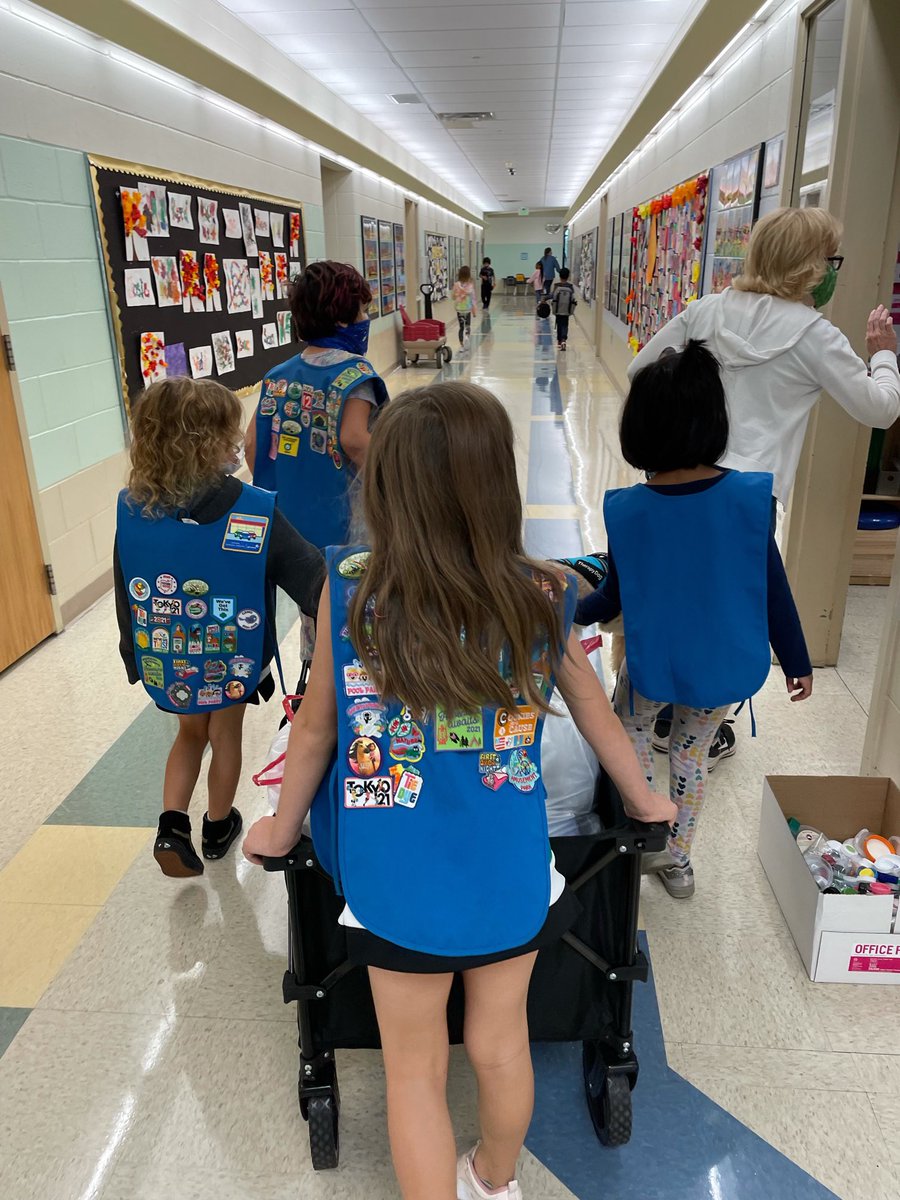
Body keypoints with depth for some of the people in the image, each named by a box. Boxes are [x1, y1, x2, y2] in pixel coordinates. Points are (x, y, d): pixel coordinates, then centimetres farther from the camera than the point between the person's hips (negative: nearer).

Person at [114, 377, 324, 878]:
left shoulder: (131, 511, -15)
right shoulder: (256, 511, -26)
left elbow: (125, 596, -3)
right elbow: (313, 580, -23)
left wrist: (135, 658, 11)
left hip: (167, 660, 2)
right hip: (235, 659, -2)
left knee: (191, 731, 29)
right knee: (226, 735, 23)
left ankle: (173, 825, 17)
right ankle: (219, 827, 43)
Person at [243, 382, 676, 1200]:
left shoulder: (350, 589, -18)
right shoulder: (543, 598, -14)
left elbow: (316, 729, -6)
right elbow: (597, 714, 2)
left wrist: (281, 831, 13)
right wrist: (644, 802, 21)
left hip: (400, 879, -2)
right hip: (511, 871, 2)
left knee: (414, 1070, 19)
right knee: (502, 1043, 26)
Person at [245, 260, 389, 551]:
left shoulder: (278, 376, 6)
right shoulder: (355, 372, -10)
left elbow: (252, 444, 5)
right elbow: (353, 439, -25)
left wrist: (270, 491, 16)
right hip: (335, 529, -6)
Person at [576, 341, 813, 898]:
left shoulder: (626, 510, -17)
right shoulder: (750, 496, -15)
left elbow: (613, 599, -5)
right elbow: (775, 589, -7)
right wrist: (798, 662, 7)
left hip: (654, 664, -2)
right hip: (727, 666, 2)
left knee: (630, 733, 28)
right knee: (693, 752, 25)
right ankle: (678, 861, 40)